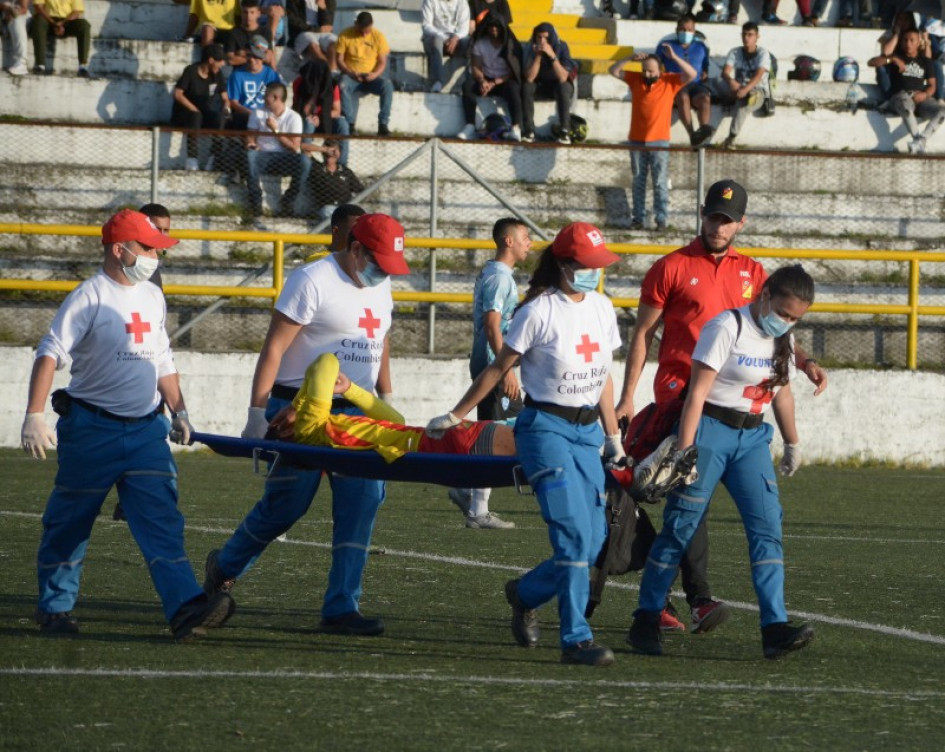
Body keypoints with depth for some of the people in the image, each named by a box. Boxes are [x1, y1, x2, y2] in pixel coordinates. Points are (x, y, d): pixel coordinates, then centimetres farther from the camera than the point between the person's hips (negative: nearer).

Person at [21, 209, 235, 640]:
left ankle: (185, 608, -20)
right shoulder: (89, 298, -11)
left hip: (145, 428, 5)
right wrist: (34, 417, -29)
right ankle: (54, 609, 21)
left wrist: (178, 411, 18)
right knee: (69, 523, 7)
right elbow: (50, 354, -18)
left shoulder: (152, 298, 11)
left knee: (161, 519, -9)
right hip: (92, 428, -5)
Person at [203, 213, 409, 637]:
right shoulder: (312, 281, -12)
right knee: (287, 503, -1)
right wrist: (257, 411, -18)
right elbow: (275, 347, -14)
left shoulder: (380, 287, 12)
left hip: (356, 412, 7)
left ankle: (341, 609, -1)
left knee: (362, 503, -5)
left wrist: (386, 403, 21)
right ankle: (225, 568, 25)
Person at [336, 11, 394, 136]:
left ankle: (383, 124, -28)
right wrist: (350, 73, -18)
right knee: (342, 85, -37)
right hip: (351, 76, -1)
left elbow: (382, 62, 1)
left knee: (387, 85, -31)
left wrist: (375, 74, -19)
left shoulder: (378, 36, 0)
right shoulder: (345, 35, -3)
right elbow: (339, 59, -1)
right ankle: (350, 123, -34)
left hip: (371, 78, 1)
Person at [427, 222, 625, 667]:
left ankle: (525, 594, 28)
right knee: (575, 535, -16)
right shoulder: (539, 311, -9)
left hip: (588, 430, 6)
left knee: (592, 542, 2)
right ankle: (575, 639, -11)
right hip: (545, 428, -6)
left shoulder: (602, 309, 9)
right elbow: (498, 368, -1)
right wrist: (454, 417, 3)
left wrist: (613, 435, 17)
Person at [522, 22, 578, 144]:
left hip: (559, 85, -2)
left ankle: (564, 131, -35)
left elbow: (563, 78, -30)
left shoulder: (562, 47, -20)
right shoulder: (531, 48, -16)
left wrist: (552, 55, -38)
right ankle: (529, 131, -27)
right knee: (527, 87, -28)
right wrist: (538, 56, -31)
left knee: (563, 86, -35)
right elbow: (529, 78, -23)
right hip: (540, 86, 2)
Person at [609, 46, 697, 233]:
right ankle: (638, 218, 13)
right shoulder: (635, 79, 5)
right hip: (637, 140, 3)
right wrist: (630, 58, -10)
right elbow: (613, 71, 4)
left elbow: (692, 74, -12)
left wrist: (674, 57, -20)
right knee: (638, 181, 8)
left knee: (660, 182, -3)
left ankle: (661, 219, -2)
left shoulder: (670, 82, -2)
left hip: (659, 141, -3)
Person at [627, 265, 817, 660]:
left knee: (767, 527, -7)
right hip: (709, 429, -6)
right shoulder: (727, 327, -14)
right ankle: (645, 622, 10)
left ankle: (775, 627, -12)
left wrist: (792, 443, 31)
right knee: (680, 526, -2)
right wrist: (684, 451, -21)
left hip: (752, 437, 7)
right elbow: (697, 392, -17)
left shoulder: (782, 338, 8)